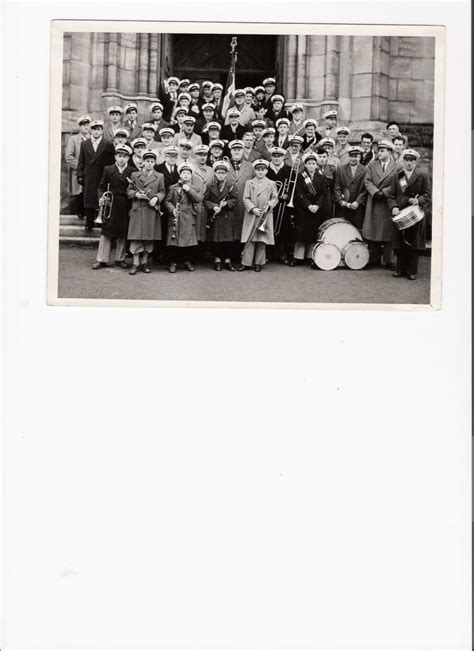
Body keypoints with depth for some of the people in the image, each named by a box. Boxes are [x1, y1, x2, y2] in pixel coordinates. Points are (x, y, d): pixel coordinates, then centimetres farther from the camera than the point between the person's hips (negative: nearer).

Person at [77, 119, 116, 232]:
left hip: (103, 178, -2)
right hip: (88, 178, 2)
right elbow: (81, 162, 11)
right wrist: (80, 175, 3)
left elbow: (112, 162, 1)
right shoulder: (84, 144, 11)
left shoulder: (108, 145, 3)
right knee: (88, 202, 2)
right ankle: (89, 224, 9)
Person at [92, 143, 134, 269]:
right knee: (106, 232, 1)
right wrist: (101, 197, -8)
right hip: (111, 203, 0)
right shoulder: (108, 169, 5)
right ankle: (102, 260, 5)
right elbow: (101, 187, 7)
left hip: (125, 205, 0)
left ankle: (120, 259, 17)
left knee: (123, 233, 6)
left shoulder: (132, 172, 3)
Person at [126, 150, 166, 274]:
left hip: (152, 211, 1)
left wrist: (156, 198, -9)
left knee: (149, 237, 4)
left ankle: (144, 262, 14)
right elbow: (129, 190, 8)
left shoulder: (160, 176, 9)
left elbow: (162, 191, 10)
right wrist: (136, 194, -12)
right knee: (136, 237, -5)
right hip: (137, 209, -1)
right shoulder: (134, 175, 7)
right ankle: (136, 263, 1)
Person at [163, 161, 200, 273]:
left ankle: (187, 261, 14)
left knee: (189, 241, 0)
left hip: (189, 218, 1)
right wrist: (172, 209, -12)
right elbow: (167, 201, 5)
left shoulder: (192, 188, 13)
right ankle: (173, 263, 4)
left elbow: (197, 200, -3)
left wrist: (189, 190, -13)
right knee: (174, 241, -4)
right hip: (175, 218, -1)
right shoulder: (173, 188, 9)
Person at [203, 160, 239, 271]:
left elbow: (234, 200, 1)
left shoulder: (231, 186, 2)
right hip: (214, 217, 0)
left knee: (228, 239, 1)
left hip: (227, 217, 0)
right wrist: (213, 207, -15)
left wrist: (226, 203, -17)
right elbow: (206, 200, 2)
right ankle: (217, 259, 13)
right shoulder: (210, 186, 4)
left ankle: (227, 260, 10)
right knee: (215, 239, 2)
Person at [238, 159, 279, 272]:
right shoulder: (249, 183, 6)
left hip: (265, 216, 0)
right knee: (249, 240, -2)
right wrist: (253, 209, -12)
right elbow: (246, 199, 1)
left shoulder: (271, 184, 6)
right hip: (251, 215, 0)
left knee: (262, 240, 2)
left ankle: (259, 262, 11)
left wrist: (268, 205, -13)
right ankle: (246, 262, 2)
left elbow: (275, 198, 6)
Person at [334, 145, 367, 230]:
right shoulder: (340, 169, 12)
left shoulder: (365, 170, 5)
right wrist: (340, 201, -6)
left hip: (358, 208, -1)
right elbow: (336, 187, 6)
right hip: (341, 207, 2)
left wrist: (358, 202, -11)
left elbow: (365, 190, -1)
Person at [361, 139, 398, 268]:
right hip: (374, 203, 3)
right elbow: (367, 181, 4)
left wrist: (384, 192, -14)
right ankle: (374, 259, 10)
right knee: (372, 232, 3)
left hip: (388, 203, -3)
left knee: (388, 232, -1)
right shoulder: (372, 165, 11)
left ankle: (388, 261, 4)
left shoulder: (397, 167, 1)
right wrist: (375, 192, -11)